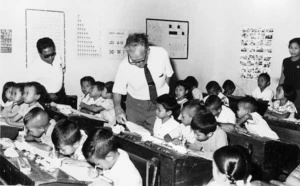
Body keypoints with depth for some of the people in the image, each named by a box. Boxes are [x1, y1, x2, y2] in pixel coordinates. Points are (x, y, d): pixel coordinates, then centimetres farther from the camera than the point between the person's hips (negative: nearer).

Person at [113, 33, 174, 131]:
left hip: (159, 102, 1)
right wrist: (118, 108, -29)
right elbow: (117, 90, -12)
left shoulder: (162, 54, -20)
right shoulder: (125, 66, -22)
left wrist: (164, 95, -5)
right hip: (135, 104, 0)